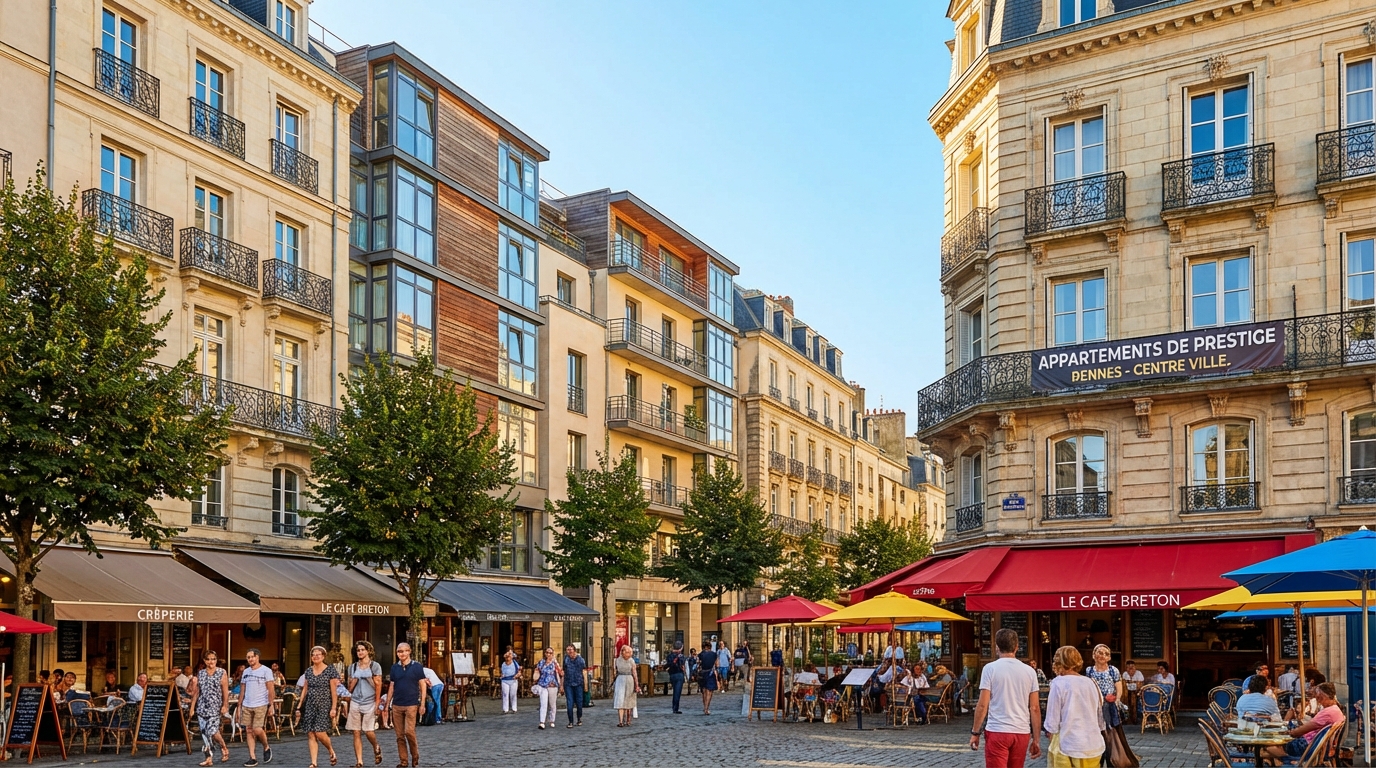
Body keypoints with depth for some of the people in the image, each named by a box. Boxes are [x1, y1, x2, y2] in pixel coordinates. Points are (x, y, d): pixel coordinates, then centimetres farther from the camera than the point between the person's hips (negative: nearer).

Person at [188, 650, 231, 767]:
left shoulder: (222, 673, 0)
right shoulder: (200, 674, 10)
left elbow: (225, 691, -3)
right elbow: (196, 692, 11)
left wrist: (225, 706, -10)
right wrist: (192, 707, 8)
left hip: (215, 708, -4)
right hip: (202, 708, 4)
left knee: (213, 731, -14)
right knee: (204, 732, 2)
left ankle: (224, 749, 11)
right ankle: (209, 758, 8)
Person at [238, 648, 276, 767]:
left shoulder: (266, 671, -3)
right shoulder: (245, 672, 13)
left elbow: (271, 690, -6)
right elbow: (242, 691, 17)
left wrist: (271, 705, -12)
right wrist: (239, 706, 11)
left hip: (261, 706, -5)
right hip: (246, 706, 5)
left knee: (258, 730, -14)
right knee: (249, 731, 2)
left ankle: (266, 747, 13)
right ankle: (252, 758, 7)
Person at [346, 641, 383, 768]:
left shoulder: (375, 666, 2)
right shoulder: (352, 667, 12)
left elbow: (378, 685, -1)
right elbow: (349, 687, 13)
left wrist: (377, 704, -5)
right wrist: (354, 681, -8)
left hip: (369, 703, -3)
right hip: (355, 702, 3)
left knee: (369, 732, -9)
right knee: (356, 733, -1)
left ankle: (376, 749, 22)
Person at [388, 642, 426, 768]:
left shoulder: (417, 666, -2)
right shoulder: (395, 667, 9)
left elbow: (423, 685, 0)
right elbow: (391, 686, 14)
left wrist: (422, 703, -6)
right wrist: (387, 704, 11)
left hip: (411, 704, -4)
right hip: (397, 705, 4)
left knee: (409, 731, -13)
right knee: (400, 735, 5)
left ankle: (415, 757, 6)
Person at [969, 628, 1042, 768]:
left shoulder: (990, 668, -5)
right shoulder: (1029, 671, 5)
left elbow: (983, 705, -8)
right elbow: (1035, 708, 4)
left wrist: (975, 732, 1)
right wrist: (1036, 739, 10)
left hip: (997, 732, -4)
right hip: (1022, 732, 4)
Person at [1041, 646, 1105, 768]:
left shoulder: (1059, 683, -8)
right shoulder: (1091, 683, 8)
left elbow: (1052, 724, -9)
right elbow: (1100, 719, 15)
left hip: (1072, 748, -5)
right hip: (1095, 748, 5)